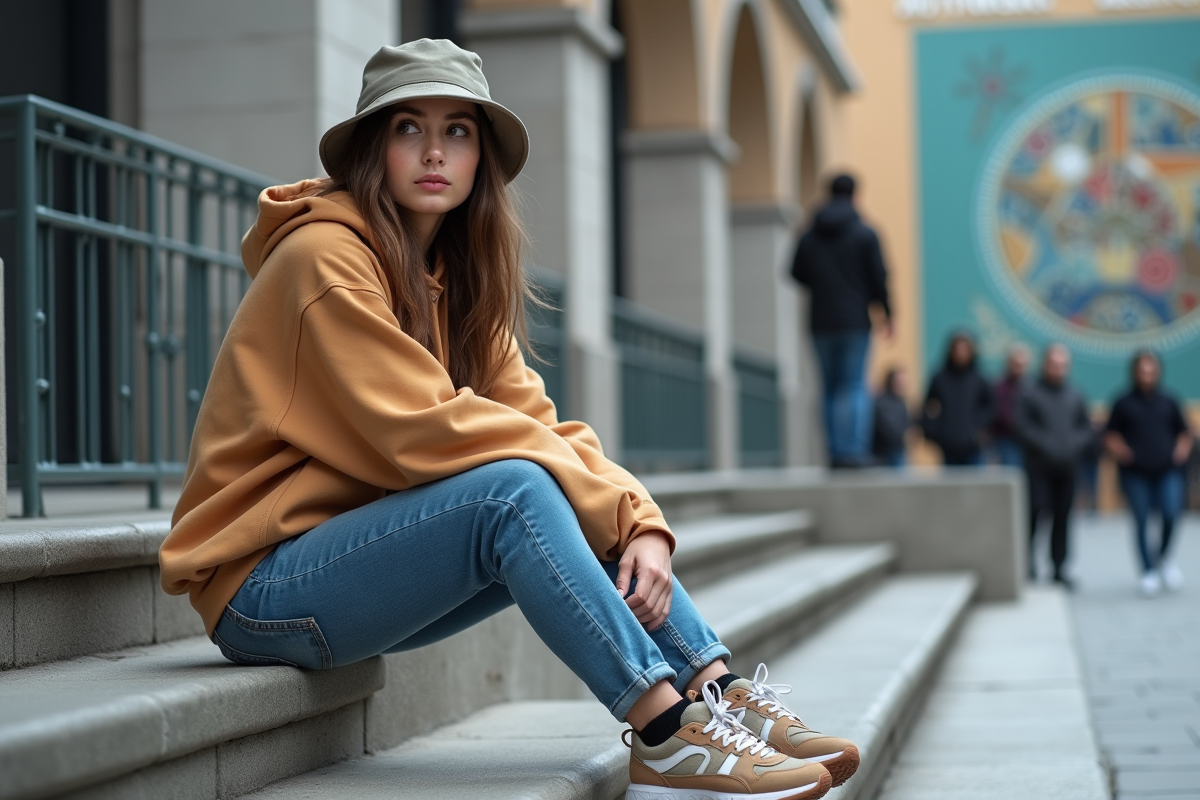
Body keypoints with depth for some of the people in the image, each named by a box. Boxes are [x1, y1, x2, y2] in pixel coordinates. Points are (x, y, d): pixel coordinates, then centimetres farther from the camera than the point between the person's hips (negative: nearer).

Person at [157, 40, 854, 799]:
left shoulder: (455, 279, 11)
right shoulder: (325, 255, -15)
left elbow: (534, 419, 1)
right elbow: (425, 433, -23)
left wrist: (641, 522, -16)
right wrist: (605, 494, -21)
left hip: (360, 553, 8)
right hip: (262, 587, -8)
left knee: (598, 510, -8)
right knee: (514, 487, -29)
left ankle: (727, 699, -14)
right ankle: (668, 734, -31)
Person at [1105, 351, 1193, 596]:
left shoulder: (1168, 402, 13)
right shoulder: (1124, 404, 7)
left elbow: (1184, 433, 22)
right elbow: (1110, 435, 10)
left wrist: (1182, 450, 4)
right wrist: (1119, 450, -8)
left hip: (1167, 471, 1)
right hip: (1135, 473, -1)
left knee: (1171, 514, -16)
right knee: (1141, 521, -3)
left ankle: (1163, 556, 11)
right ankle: (1148, 570, 9)